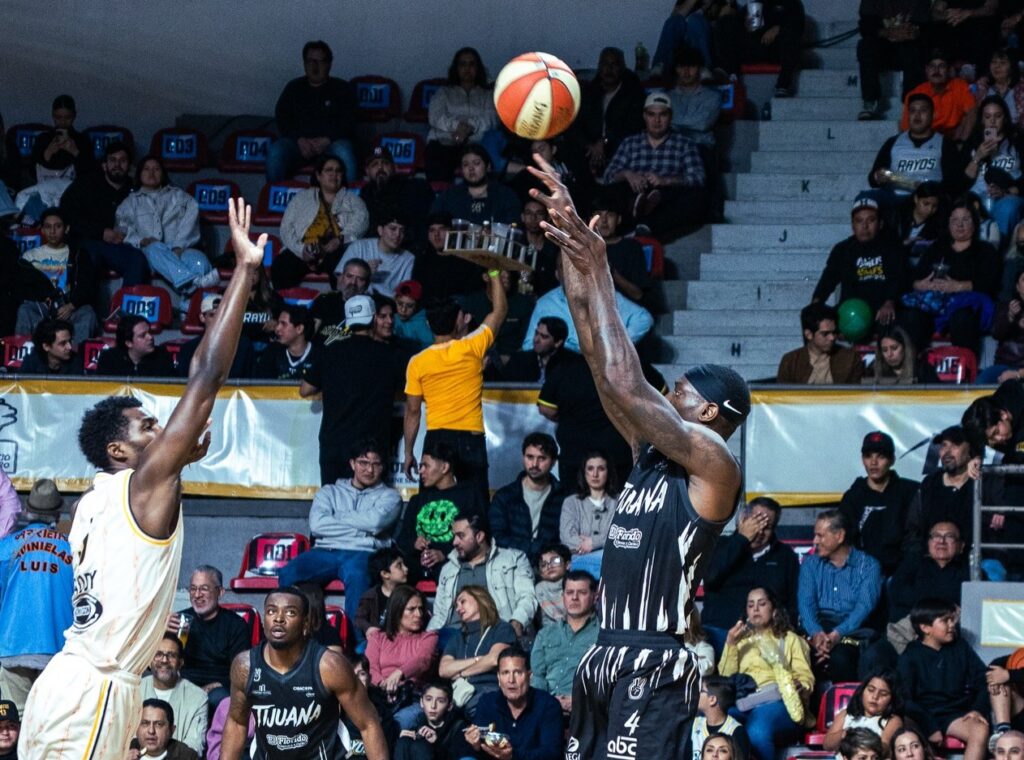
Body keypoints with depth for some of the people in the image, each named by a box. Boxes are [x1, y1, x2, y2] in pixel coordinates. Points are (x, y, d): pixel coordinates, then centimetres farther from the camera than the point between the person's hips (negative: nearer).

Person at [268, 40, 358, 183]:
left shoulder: (342, 89, 11)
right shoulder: (293, 88, 18)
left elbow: (347, 122, 1)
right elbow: (282, 118, 7)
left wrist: (326, 140, -18)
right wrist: (299, 139, -12)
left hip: (332, 142, -2)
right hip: (298, 142, 2)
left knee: (343, 151, -37)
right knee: (275, 151, -30)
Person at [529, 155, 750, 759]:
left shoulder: (714, 467, -8)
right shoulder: (652, 455, 14)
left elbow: (626, 387, -19)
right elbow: (596, 345, 13)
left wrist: (596, 275, -14)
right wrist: (570, 243, 9)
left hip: (656, 670, -9)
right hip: (606, 658, 9)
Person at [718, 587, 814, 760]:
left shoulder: (790, 639, 24)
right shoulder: (741, 641, 31)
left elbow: (806, 677, 11)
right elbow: (725, 679, 16)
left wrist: (799, 687, -13)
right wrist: (730, 645, 3)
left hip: (776, 702, -2)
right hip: (742, 704, 2)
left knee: (757, 733, -40)